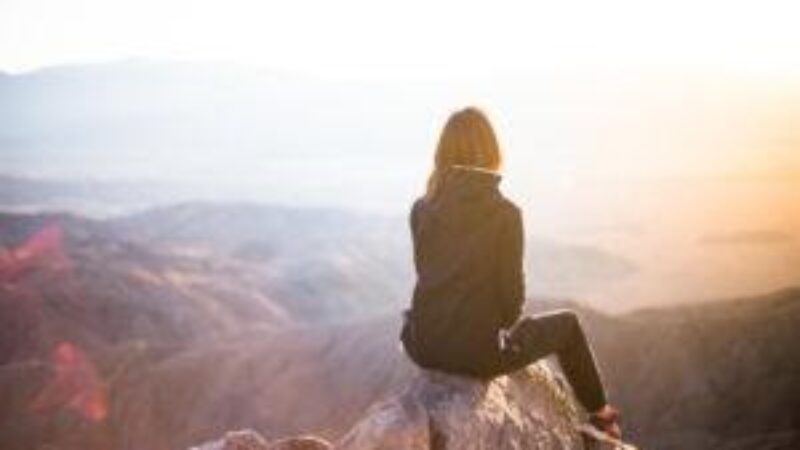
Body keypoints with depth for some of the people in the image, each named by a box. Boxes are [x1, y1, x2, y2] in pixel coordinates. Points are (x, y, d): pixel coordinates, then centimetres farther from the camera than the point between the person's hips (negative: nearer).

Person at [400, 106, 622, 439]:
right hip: (477, 353, -4)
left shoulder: (422, 209, -2)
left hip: (423, 348, 4)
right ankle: (600, 414, 37)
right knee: (567, 324, 21)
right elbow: (511, 289, -8)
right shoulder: (504, 213, -13)